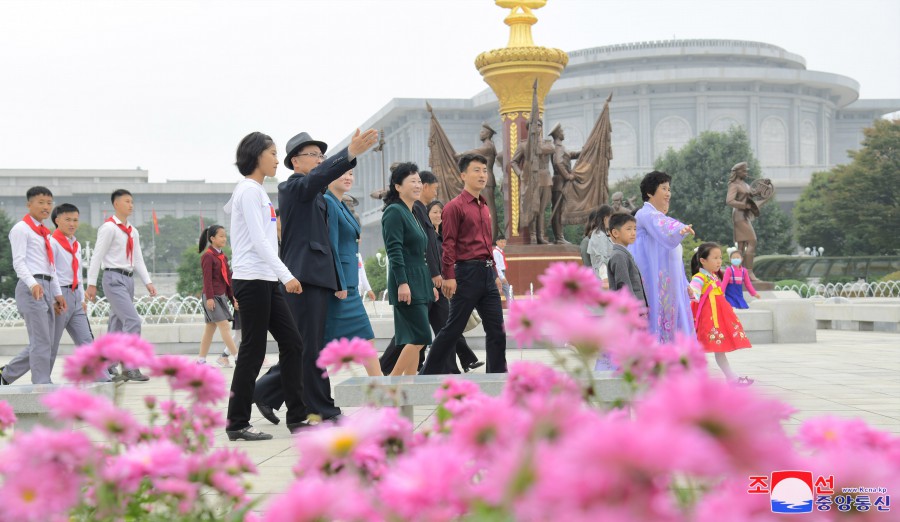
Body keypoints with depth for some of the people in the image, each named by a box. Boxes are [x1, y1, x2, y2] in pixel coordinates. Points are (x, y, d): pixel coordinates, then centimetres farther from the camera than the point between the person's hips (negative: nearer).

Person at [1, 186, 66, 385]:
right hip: (31, 288, -9)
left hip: (46, 287, 9)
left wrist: (57, 293, 20)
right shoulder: (21, 229, -4)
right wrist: (32, 283, -28)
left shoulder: (43, 232, 22)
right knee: (41, 342, -10)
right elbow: (19, 262, -14)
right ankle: (42, 385, -6)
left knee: (43, 344, 10)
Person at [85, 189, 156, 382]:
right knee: (133, 321, -17)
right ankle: (130, 368, -17)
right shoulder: (109, 227, -8)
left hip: (128, 278, 8)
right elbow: (97, 256, -10)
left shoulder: (133, 231, 16)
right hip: (114, 278, -8)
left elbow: (138, 259, 17)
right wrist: (91, 284, -12)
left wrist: (148, 282, 8)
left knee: (117, 326, 10)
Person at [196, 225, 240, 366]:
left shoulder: (223, 256, 15)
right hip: (212, 296, -9)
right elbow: (207, 279, -15)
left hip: (222, 296, 9)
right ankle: (237, 357, -15)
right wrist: (209, 298, -20)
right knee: (224, 325, -12)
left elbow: (228, 278, 16)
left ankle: (201, 360, 14)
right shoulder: (208, 256, -10)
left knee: (210, 328, 9)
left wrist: (233, 298, 14)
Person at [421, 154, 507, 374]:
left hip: (487, 274, 7)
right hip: (467, 273, -7)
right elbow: (448, 244, -12)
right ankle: (428, 375, 8)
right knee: (453, 329, -2)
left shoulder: (484, 207, 18)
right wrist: (448, 277, -19)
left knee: (497, 331, 5)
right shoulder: (455, 206, -6)